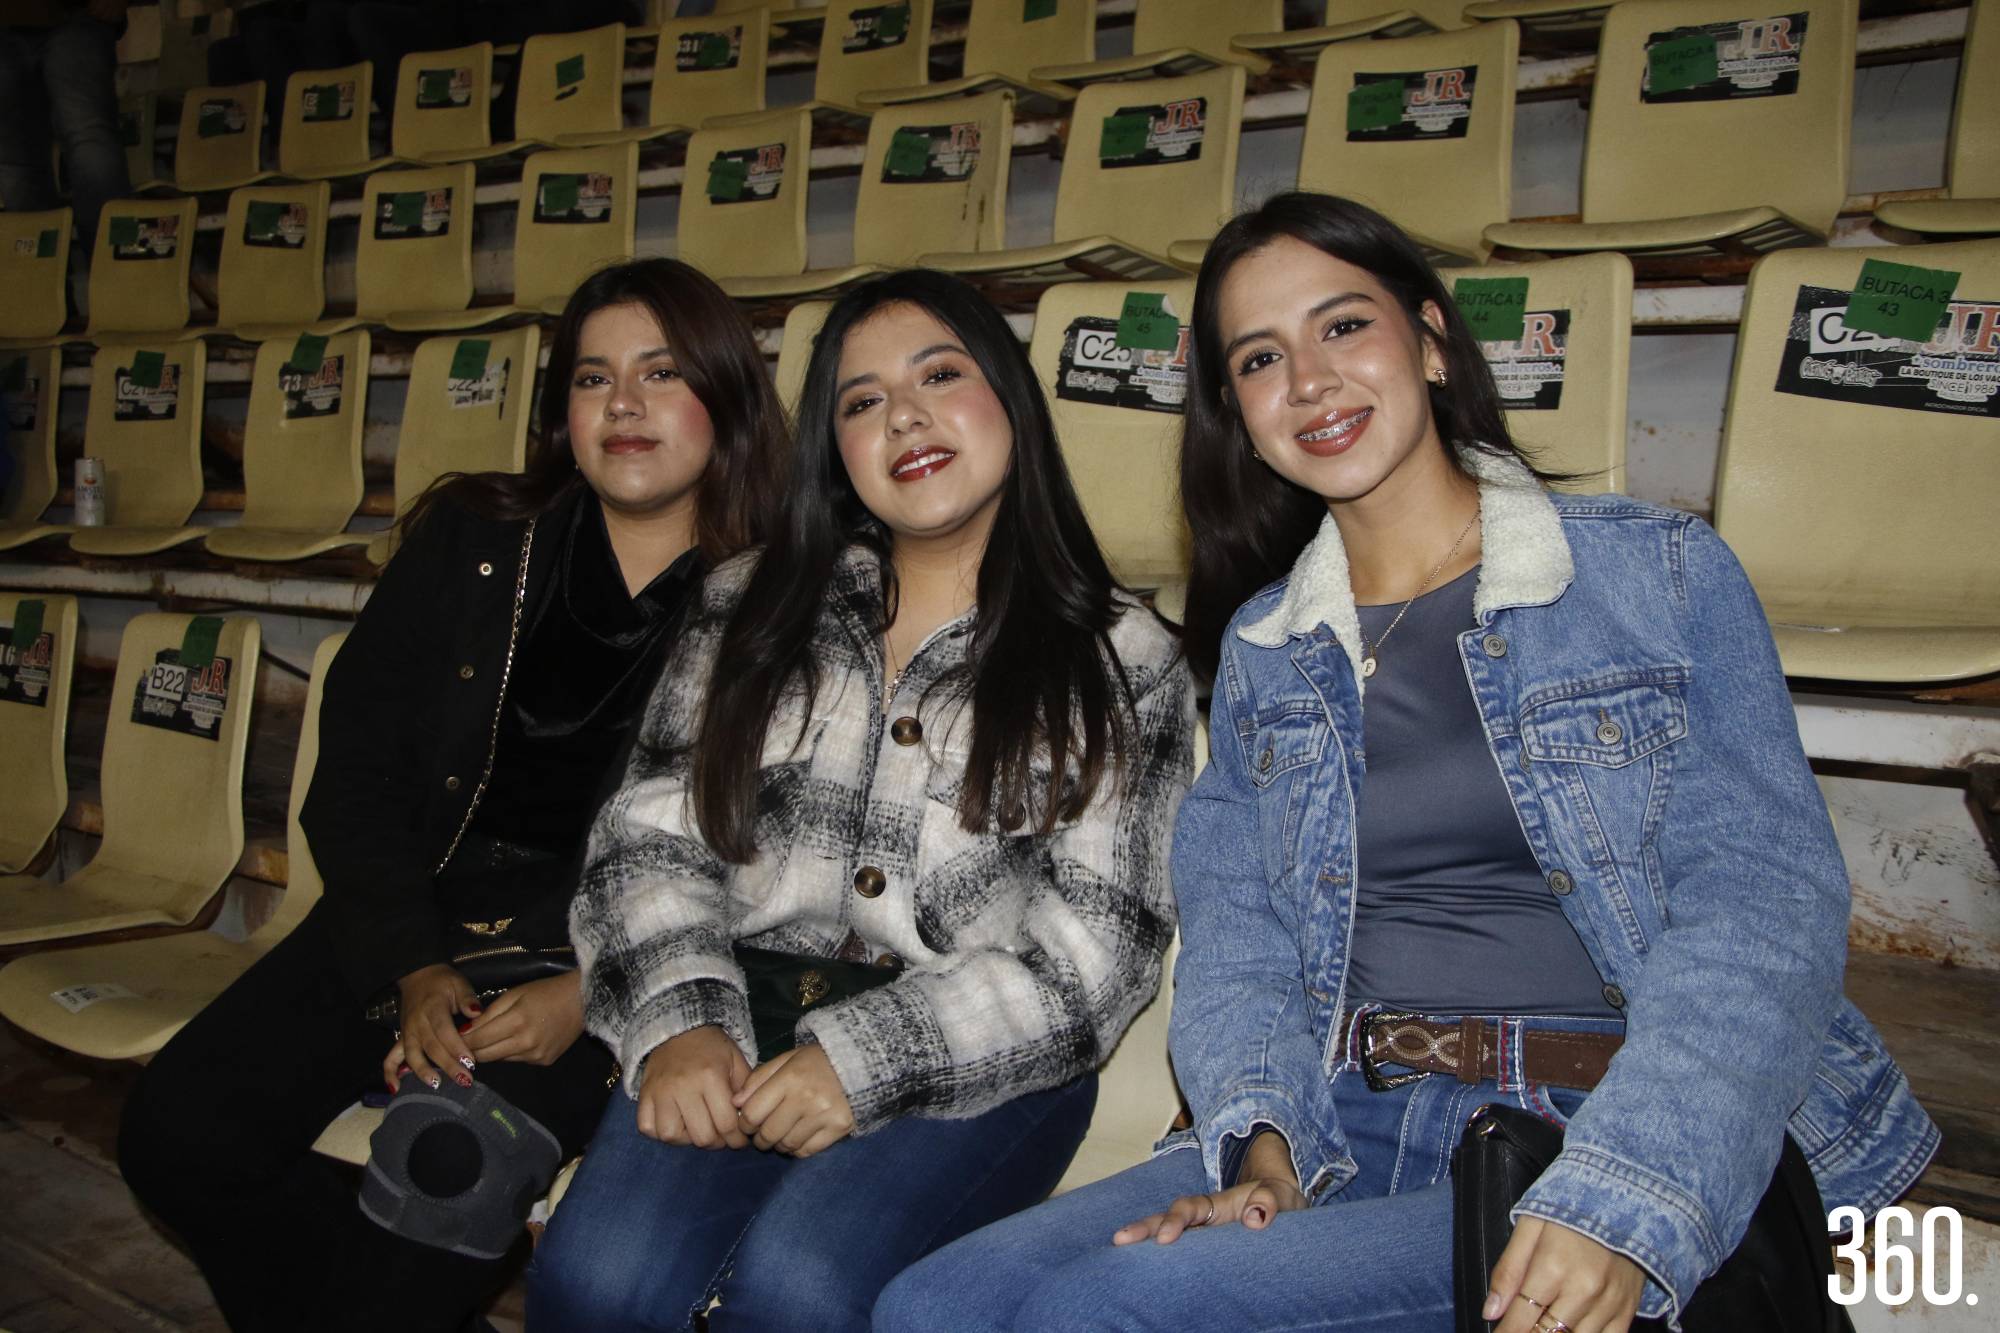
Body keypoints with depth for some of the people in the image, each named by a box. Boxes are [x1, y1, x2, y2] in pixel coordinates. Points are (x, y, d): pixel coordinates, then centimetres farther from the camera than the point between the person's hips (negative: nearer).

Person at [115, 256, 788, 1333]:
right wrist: (416, 970, -8)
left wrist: (589, 993, -16)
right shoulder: (470, 541, 6)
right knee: (176, 1130, -12)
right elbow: (354, 780, 5)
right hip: (420, 911, 4)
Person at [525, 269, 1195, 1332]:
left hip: (979, 1069, -2)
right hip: (743, 1032, 3)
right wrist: (680, 1022, -10)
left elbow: (1094, 947, -4)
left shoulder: (1121, 662, 3)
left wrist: (867, 1058, -15)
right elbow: (648, 838, 9)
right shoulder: (749, 608, 13)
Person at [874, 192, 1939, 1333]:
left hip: (1612, 1137, -4)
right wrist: (1266, 1148, -11)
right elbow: (1236, 941, 8)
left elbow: (1765, 903, -7)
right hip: (1349, 1124, 4)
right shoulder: (1258, 650, 12)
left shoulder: (1664, 573, 1)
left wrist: (1619, 1205, -21)